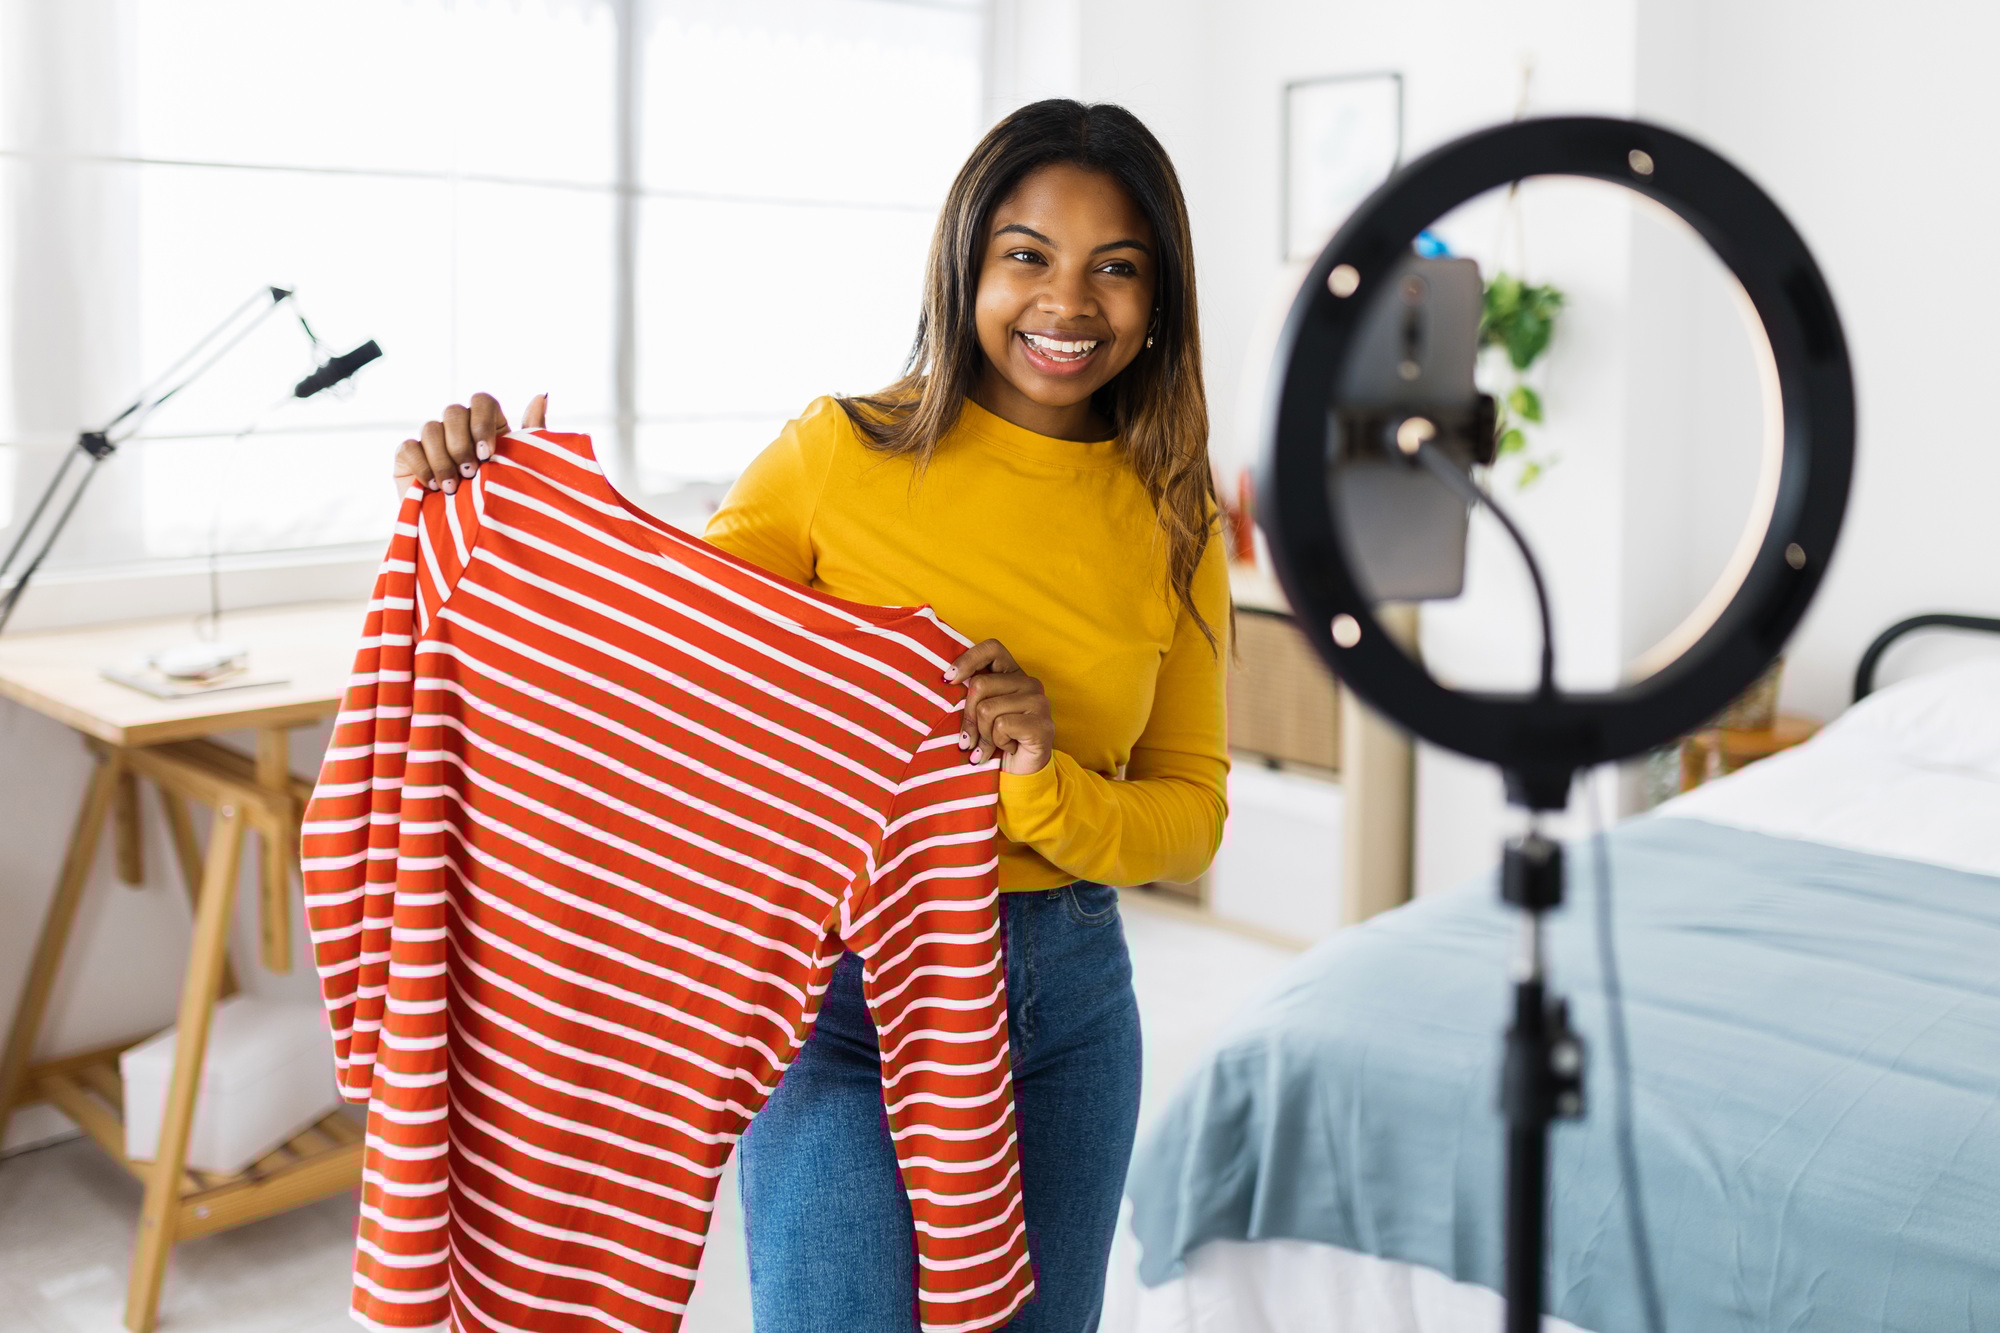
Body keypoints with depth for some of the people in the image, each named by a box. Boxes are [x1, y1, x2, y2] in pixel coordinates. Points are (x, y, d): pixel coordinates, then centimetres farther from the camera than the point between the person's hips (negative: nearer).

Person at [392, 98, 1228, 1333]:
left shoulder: (1173, 521, 0)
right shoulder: (842, 453, -8)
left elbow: (1192, 813, 3)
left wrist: (1044, 785, -18)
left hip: (1068, 998, 4)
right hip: (843, 989, -3)